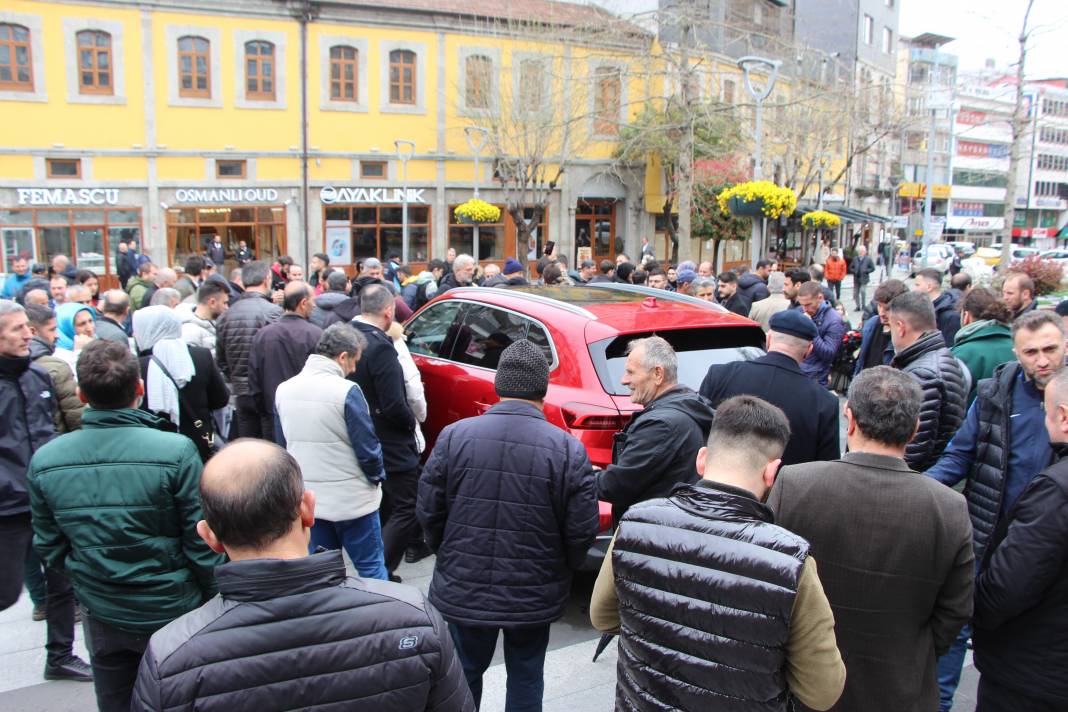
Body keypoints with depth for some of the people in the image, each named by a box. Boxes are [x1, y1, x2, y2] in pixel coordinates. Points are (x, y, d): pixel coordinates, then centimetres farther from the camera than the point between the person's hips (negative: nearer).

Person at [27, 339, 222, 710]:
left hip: (102, 616, 4)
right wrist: (211, 597, 0)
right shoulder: (176, 451, -24)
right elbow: (201, 542, -17)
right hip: (173, 610, -3)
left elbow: (49, 548, 1)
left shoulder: (43, 461, -11)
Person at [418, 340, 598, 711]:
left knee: (465, 675, 22)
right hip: (534, 596, -1)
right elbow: (582, 531, -11)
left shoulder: (454, 436, -11)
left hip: (464, 588, 1)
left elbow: (429, 513, -4)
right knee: (525, 680, 20)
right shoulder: (568, 450, -15)